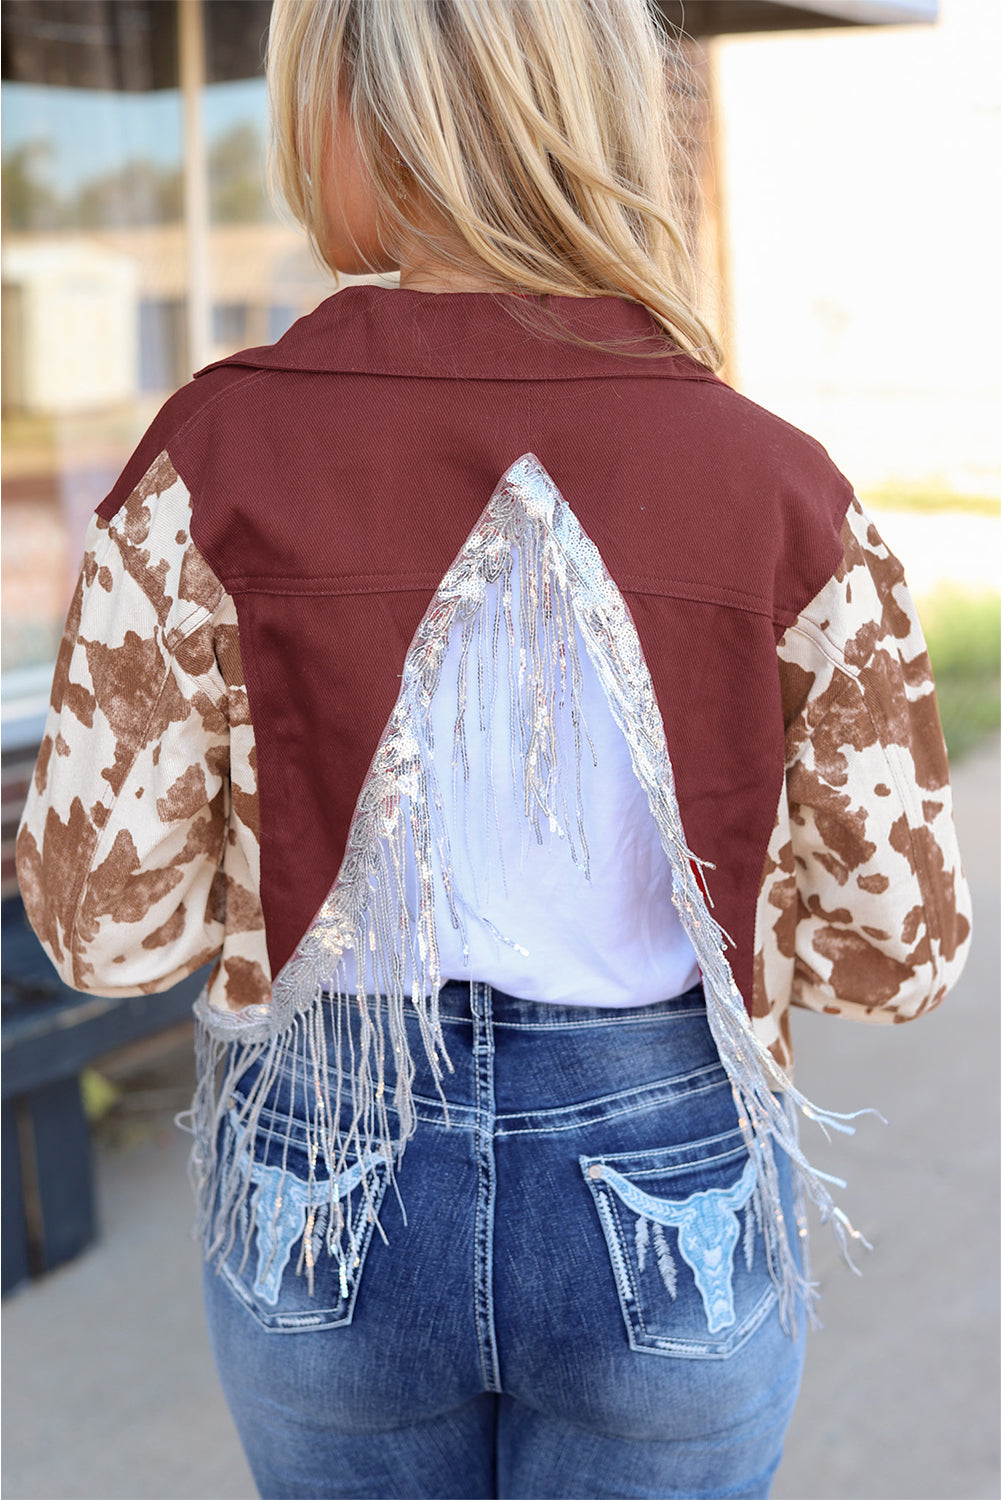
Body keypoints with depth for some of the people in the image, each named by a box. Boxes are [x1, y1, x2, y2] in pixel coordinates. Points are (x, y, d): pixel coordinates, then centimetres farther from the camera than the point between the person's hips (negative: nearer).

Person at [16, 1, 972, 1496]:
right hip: (665, 1196, 0)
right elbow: (898, 944, -6)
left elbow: (106, 920, -10)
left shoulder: (218, 461, -15)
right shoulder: (777, 490, -12)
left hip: (326, 1201, 0)